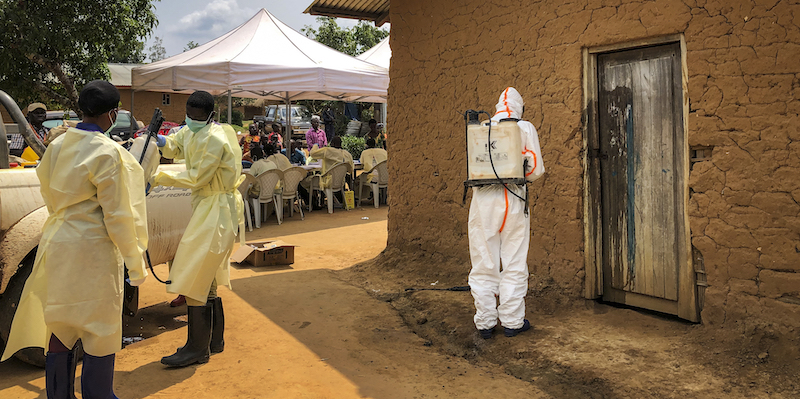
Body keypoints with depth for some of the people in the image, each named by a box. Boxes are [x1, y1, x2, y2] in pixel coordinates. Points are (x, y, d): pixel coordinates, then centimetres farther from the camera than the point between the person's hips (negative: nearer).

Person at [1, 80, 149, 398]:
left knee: (60, 326, 18)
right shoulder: (108, 153, -17)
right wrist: (135, 262, -9)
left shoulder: (57, 145, 5)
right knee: (100, 335, 6)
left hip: (57, 244, 8)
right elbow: (117, 216, -16)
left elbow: (50, 197, 15)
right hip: (93, 251, -7)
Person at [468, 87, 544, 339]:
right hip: (513, 199, -1)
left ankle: (485, 323, 13)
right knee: (514, 264, 8)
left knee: (484, 264, 7)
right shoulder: (525, 128, 3)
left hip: (483, 199, 1)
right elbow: (536, 170, 3)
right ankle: (512, 321, 15)